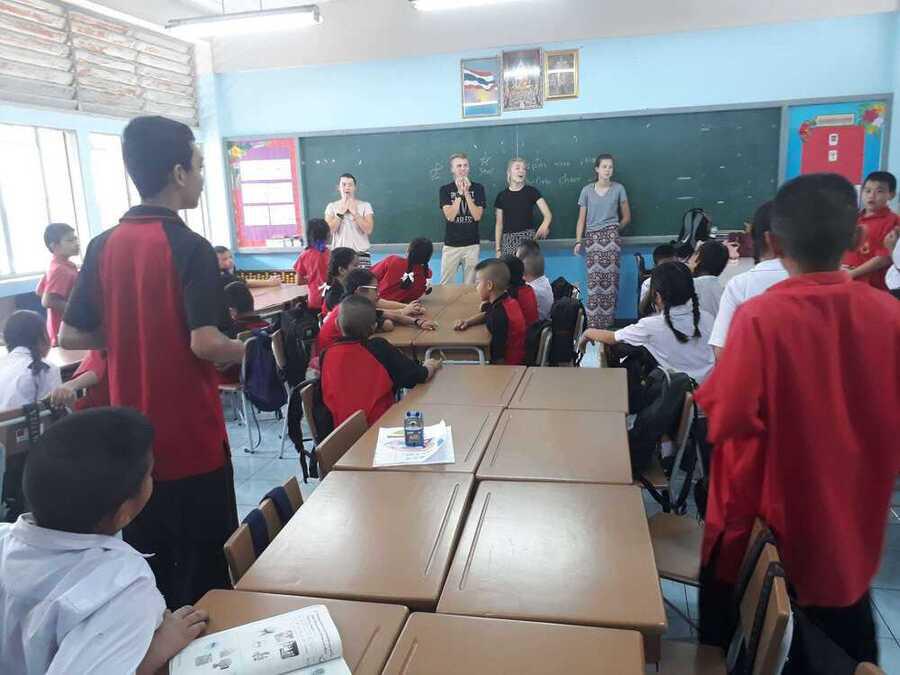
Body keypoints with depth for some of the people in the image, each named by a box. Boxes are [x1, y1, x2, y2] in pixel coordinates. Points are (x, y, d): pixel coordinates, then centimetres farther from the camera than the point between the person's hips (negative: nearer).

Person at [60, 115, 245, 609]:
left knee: (145, 566, 21)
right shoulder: (189, 247, -16)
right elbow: (206, 343, -24)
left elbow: (70, 336, 5)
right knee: (205, 569, 9)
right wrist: (246, 351, -5)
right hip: (190, 436, -6)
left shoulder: (103, 246, 2)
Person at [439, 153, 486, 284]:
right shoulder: (446, 189, 1)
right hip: (451, 244, -1)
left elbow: (477, 216, -7)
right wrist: (459, 193, -15)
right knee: (446, 284, 0)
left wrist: (466, 193, -13)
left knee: (470, 284, 3)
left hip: (472, 244, 1)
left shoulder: (478, 188, 3)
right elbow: (449, 216, -11)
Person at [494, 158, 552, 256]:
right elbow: (499, 224, 10)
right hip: (508, 241, 2)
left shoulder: (531, 192, 2)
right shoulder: (502, 196, 7)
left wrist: (544, 226, -28)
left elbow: (548, 214, -5)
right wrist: (498, 249, 6)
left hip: (528, 238, -1)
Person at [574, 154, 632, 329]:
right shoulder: (587, 190, 6)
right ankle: (593, 325, -5)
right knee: (594, 281, -7)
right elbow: (581, 219, 6)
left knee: (610, 280, -6)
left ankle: (608, 324, -3)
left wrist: (613, 230, 11)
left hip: (611, 238, 0)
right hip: (592, 238, 0)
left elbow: (626, 217, 13)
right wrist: (578, 241, -3)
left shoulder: (618, 188, 6)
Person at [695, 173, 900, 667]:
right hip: (851, 518, 4)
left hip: (767, 519, -4)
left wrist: (705, 395, -5)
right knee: (848, 647, 26)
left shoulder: (760, 316, -23)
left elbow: (724, 419, -24)